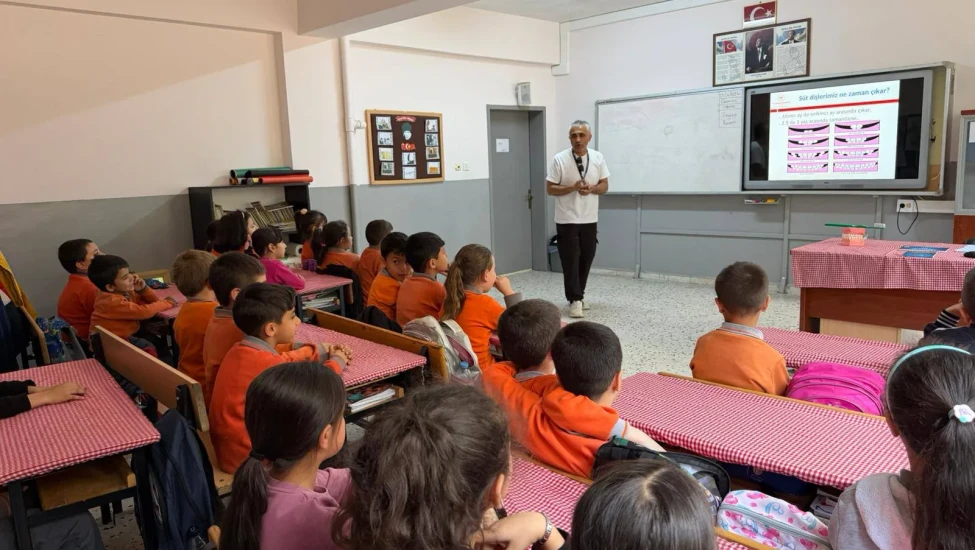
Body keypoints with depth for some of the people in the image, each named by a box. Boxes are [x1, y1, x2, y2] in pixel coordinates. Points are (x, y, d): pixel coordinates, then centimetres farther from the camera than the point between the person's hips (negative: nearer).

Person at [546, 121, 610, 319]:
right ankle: (575, 300, 4)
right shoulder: (559, 159, -10)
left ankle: (579, 295, 28)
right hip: (567, 220, -4)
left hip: (589, 219, 4)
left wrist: (591, 189, -15)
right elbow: (550, 189, -8)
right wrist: (573, 187, -21)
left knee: (586, 258, 12)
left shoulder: (598, 158, 1)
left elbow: (604, 186, 7)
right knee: (570, 260, -3)